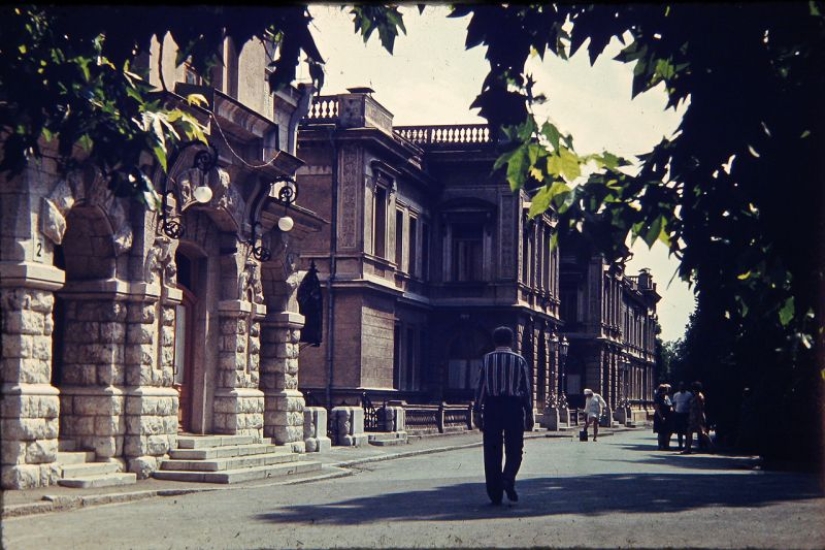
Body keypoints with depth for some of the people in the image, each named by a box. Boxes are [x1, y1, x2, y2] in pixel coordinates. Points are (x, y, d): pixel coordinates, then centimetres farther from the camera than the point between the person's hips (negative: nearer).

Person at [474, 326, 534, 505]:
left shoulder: (487, 359, 2)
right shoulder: (519, 360, 1)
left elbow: (480, 386, 0)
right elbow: (527, 388, 2)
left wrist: (478, 411, 4)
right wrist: (529, 413, 8)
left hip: (491, 406, 1)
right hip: (514, 407, -1)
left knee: (492, 451, 6)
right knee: (514, 450, 8)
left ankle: (494, 494, 7)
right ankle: (508, 478, -19)